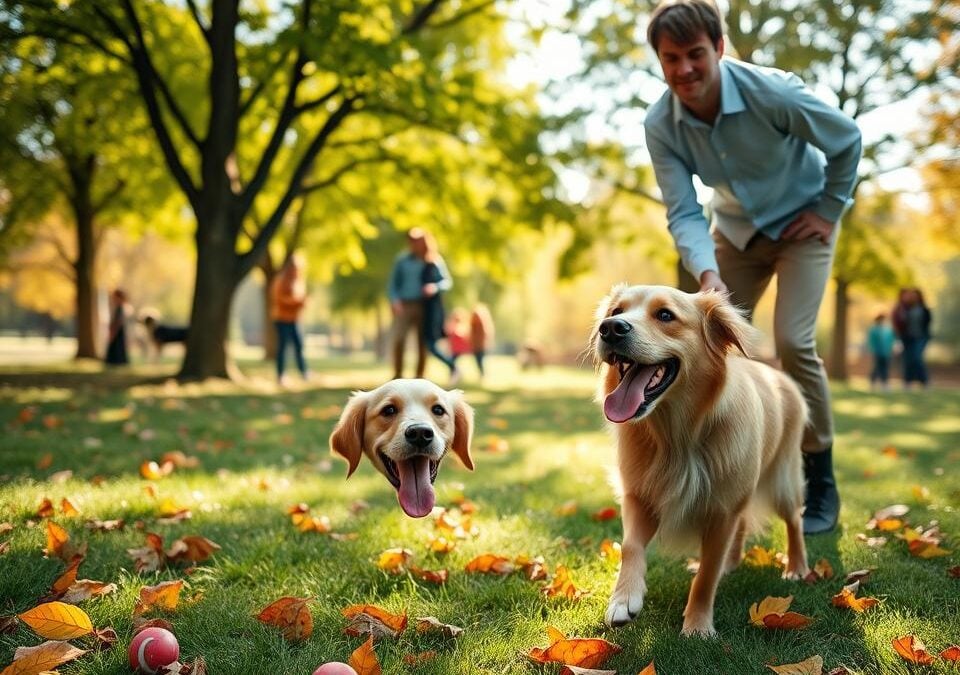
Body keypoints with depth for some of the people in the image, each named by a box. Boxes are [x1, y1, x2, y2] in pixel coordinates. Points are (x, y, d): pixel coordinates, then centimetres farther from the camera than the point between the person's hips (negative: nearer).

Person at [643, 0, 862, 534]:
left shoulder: (770, 91, -31)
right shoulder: (661, 126, -20)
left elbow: (847, 138, -15)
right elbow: (684, 213, -22)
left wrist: (829, 210, -10)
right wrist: (706, 272, -39)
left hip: (799, 223, -4)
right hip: (736, 230, 4)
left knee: (793, 341, -17)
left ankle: (821, 484, -2)